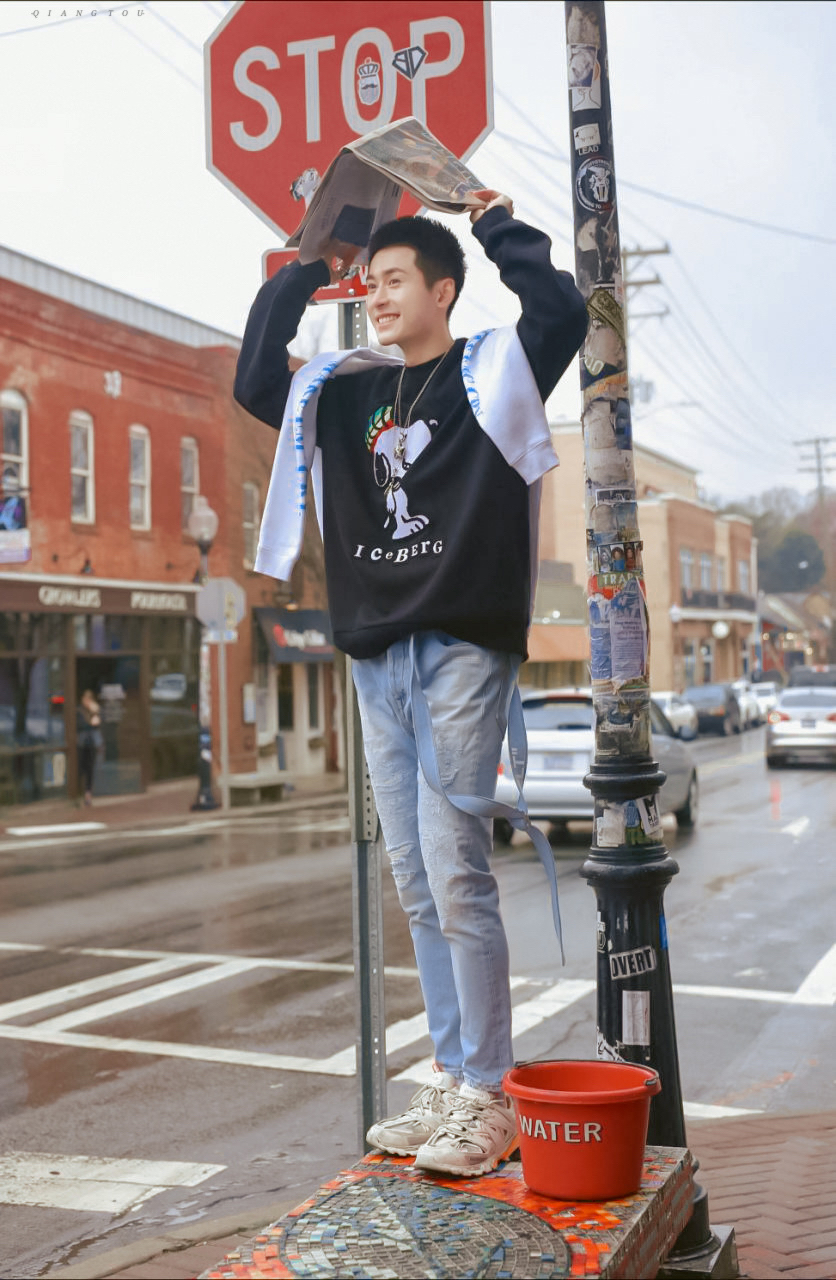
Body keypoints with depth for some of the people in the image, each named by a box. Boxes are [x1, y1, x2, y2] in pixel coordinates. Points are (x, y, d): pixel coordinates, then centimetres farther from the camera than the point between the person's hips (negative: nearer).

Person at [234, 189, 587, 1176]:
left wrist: (497, 226, -1)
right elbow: (253, 383, 21)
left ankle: (488, 1098, 0)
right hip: (377, 659, 7)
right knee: (416, 887, 8)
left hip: (460, 650, -6)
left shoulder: (491, 372, 3)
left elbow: (561, 313, -13)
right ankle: (451, 1079, 18)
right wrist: (298, 279, 17)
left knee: (455, 872, -10)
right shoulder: (345, 393, 18)